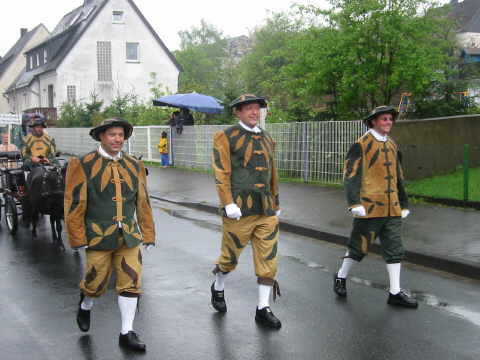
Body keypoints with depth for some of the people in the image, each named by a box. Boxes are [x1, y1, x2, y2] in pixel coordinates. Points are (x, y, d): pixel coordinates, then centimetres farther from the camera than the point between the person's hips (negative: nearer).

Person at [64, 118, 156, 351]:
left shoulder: (134, 166, 8)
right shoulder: (83, 165, -5)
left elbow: (143, 202, 9)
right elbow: (74, 204, -7)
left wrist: (148, 235, 7)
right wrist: (78, 239, -9)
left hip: (129, 236, 3)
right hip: (98, 236, -3)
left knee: (131, 282, 0)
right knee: (96, 282, 9)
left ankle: (127, 333, 11)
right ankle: (85, 306, 42)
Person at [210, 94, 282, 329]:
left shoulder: (267, 139, 14)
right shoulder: (226, 137, -3)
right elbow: (221, 173, -10)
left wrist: (276, 204, 20)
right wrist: (228, 203, -18)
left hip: (266, 211, 5)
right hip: (240, 209, -5)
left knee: (268, 259, 2)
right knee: (230, 256, 10)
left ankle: (263, 309, 11)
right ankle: (218, 288, 39)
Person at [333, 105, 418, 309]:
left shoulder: (392, 146, 14)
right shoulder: (361, 145, -7)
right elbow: (351, 175, -14)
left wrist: (404, 204, 20)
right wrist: (355, 204, -22)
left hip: (392, 208, 7)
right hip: (369, 207, -7)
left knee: (394, 249, 6)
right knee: (359, 246, 4)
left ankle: (395, 292, 11)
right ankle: (341, 277, 26)